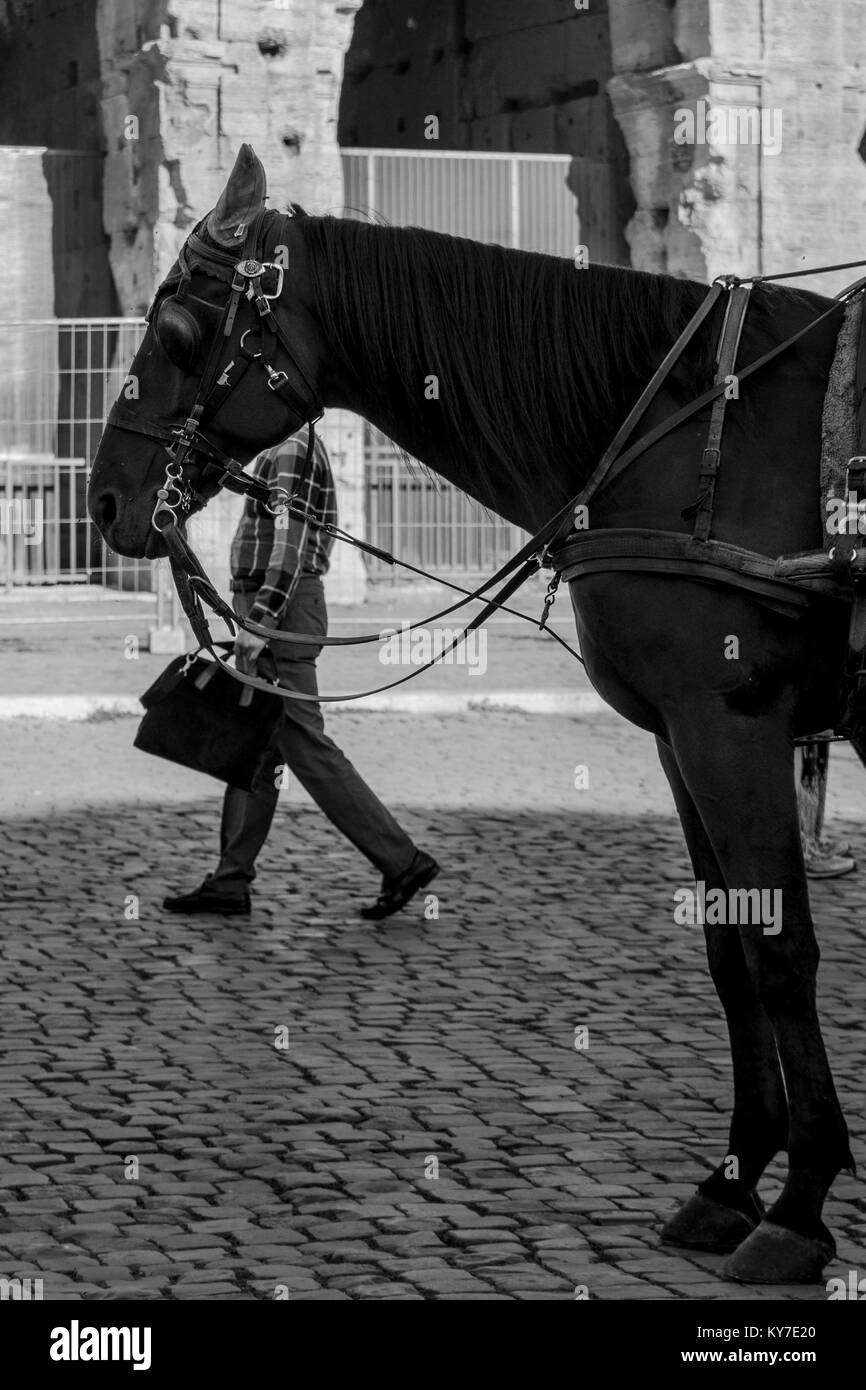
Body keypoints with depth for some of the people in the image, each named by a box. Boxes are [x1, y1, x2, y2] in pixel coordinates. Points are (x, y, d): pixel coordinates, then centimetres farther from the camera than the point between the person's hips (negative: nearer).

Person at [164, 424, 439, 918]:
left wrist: (259, 622, -26)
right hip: (281, 615, 11)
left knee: (306, 748, -9)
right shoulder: (300, 450, 19)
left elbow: (289, 543, -22)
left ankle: (402, 862, -7)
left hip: (276, 612, -11)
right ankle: (230, 883, 10)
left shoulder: (290, 451, -13)